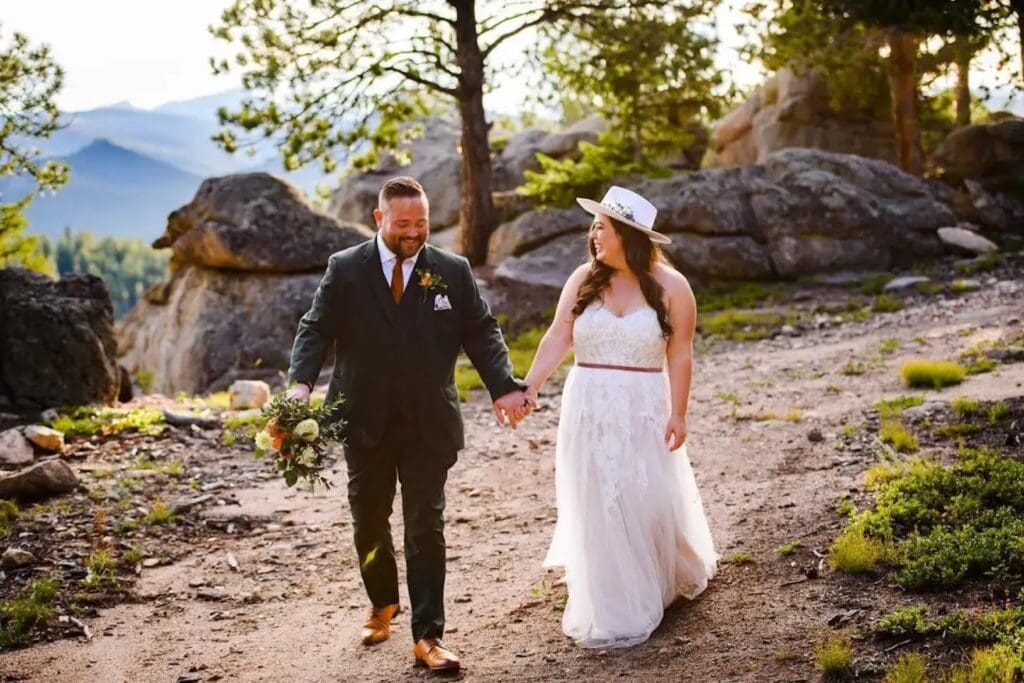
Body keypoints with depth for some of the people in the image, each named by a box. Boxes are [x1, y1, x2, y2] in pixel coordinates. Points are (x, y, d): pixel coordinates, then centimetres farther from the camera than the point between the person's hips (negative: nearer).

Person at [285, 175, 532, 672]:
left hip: (428, 423, -1)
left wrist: (504, 386, -14)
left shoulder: (452, 271, 1)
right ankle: (382, 604, 39)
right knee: (369, 521, 14)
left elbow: (481, 332, 1)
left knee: (426, 528, 0)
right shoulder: (345, 269, -1)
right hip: (365, 422, 1)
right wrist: (301, 382, -21)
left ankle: (428, 636, 5)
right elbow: (316, 330, -4)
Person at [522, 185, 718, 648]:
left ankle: (668, 579, 34)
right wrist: (528, 389, -14)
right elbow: (557, 338, -4)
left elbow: (680, 356, -4)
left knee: (649, 500, 4)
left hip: (643, 412, -2)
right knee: (595, 506, 6)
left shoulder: (670, 286, -5)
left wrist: (678, 414, -9)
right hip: (588, 411, 2)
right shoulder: (583, 279, 1)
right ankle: (609, 606, 19)